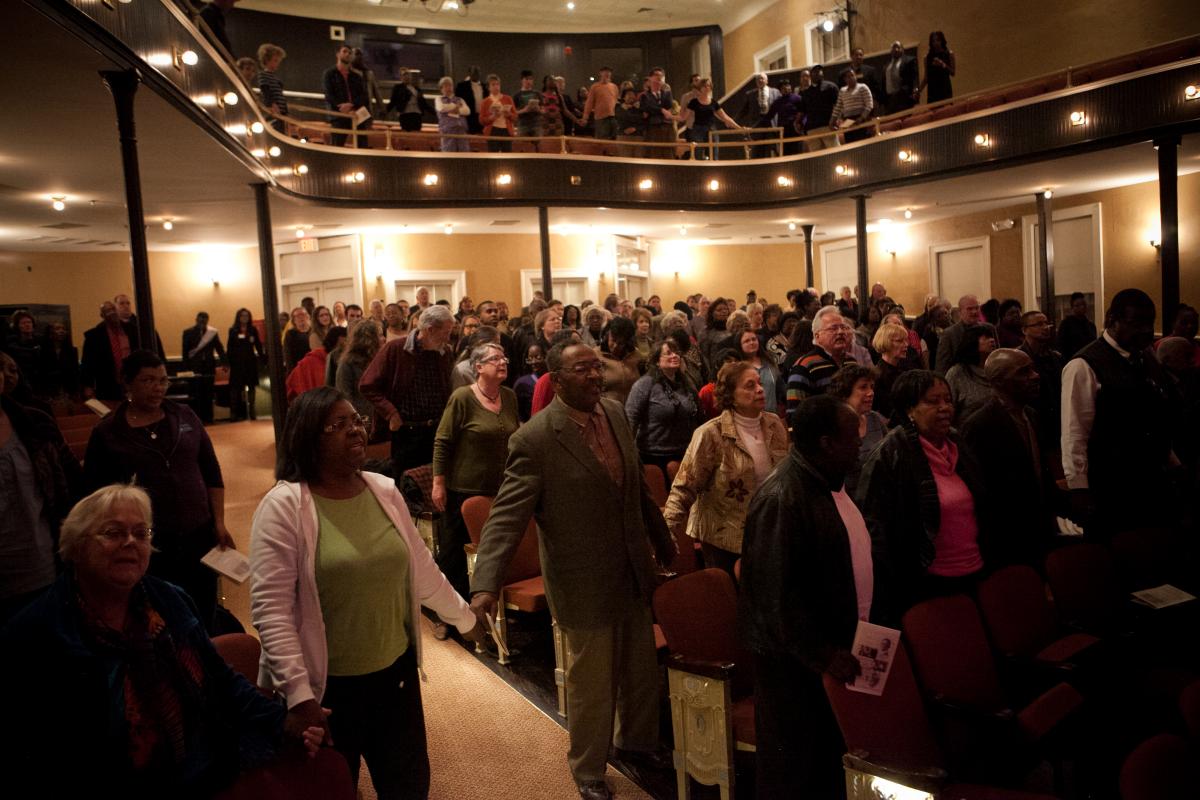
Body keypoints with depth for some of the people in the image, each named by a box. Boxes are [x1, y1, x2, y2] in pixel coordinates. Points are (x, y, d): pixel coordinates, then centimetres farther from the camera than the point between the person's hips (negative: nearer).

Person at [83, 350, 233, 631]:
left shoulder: (185, 416, 6)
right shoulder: (107, 432, 0)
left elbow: (212, 473, 9)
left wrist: (219, 523, 4)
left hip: (199, 537, 2)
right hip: (147, 545, -2)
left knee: (204, 617, 9)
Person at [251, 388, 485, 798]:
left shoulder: (385, 491, 1)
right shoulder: (284, 506, -15)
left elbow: (422, 570, 12)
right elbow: (271, 609, -19)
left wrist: (465, 618, 21)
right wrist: (299, 695, -23)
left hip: (395, 673, 5)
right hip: (326, 687, -4)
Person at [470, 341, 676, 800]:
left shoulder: (615, 413, 0)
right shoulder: (535, 439, -20)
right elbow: (506, 516, -24)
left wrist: (663, 540, 21)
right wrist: (485, 583, -35)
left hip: (634, 572, 6)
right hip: (585, 584, -6)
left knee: (642, 671, 22)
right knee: (592, 684, 12)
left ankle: (636, 742, 50)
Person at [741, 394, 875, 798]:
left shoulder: (830, 481, 6)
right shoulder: (781, 499, -26)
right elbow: (778, 594, -27)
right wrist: (821, 654, -24)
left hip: (835, 642, 9)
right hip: (795, 657, -9)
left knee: (832, 749, 23)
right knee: (793, 764, 8)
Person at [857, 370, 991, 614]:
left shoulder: (958, 448, 10)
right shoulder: (889, 456, -15)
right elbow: (873, 523, -18)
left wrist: (989, 561, 16)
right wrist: (894, 590, -18)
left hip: (973, 576, 7)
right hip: (925, 586, -7)